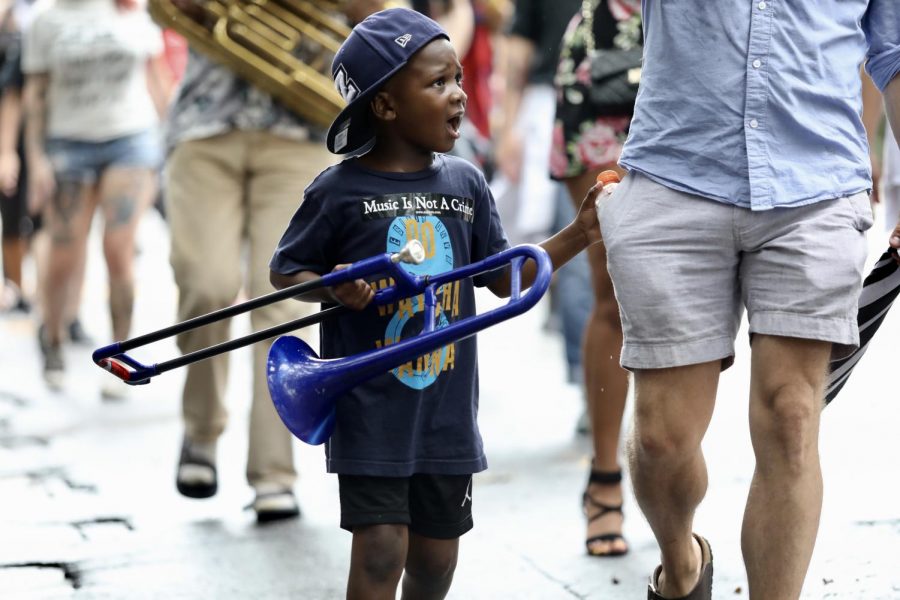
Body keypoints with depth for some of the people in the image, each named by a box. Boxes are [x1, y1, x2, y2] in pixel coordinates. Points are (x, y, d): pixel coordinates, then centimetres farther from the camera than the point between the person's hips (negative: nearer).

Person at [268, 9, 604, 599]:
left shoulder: (466, 184, 4)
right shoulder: (340, 190, -8)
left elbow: (505, 278, 11)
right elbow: (283, 271, 1)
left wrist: (578, 234, 1)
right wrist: (333, 289, -19)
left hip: (447, 411, 4)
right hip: (369, 411, -4)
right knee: (381, 549, -9)